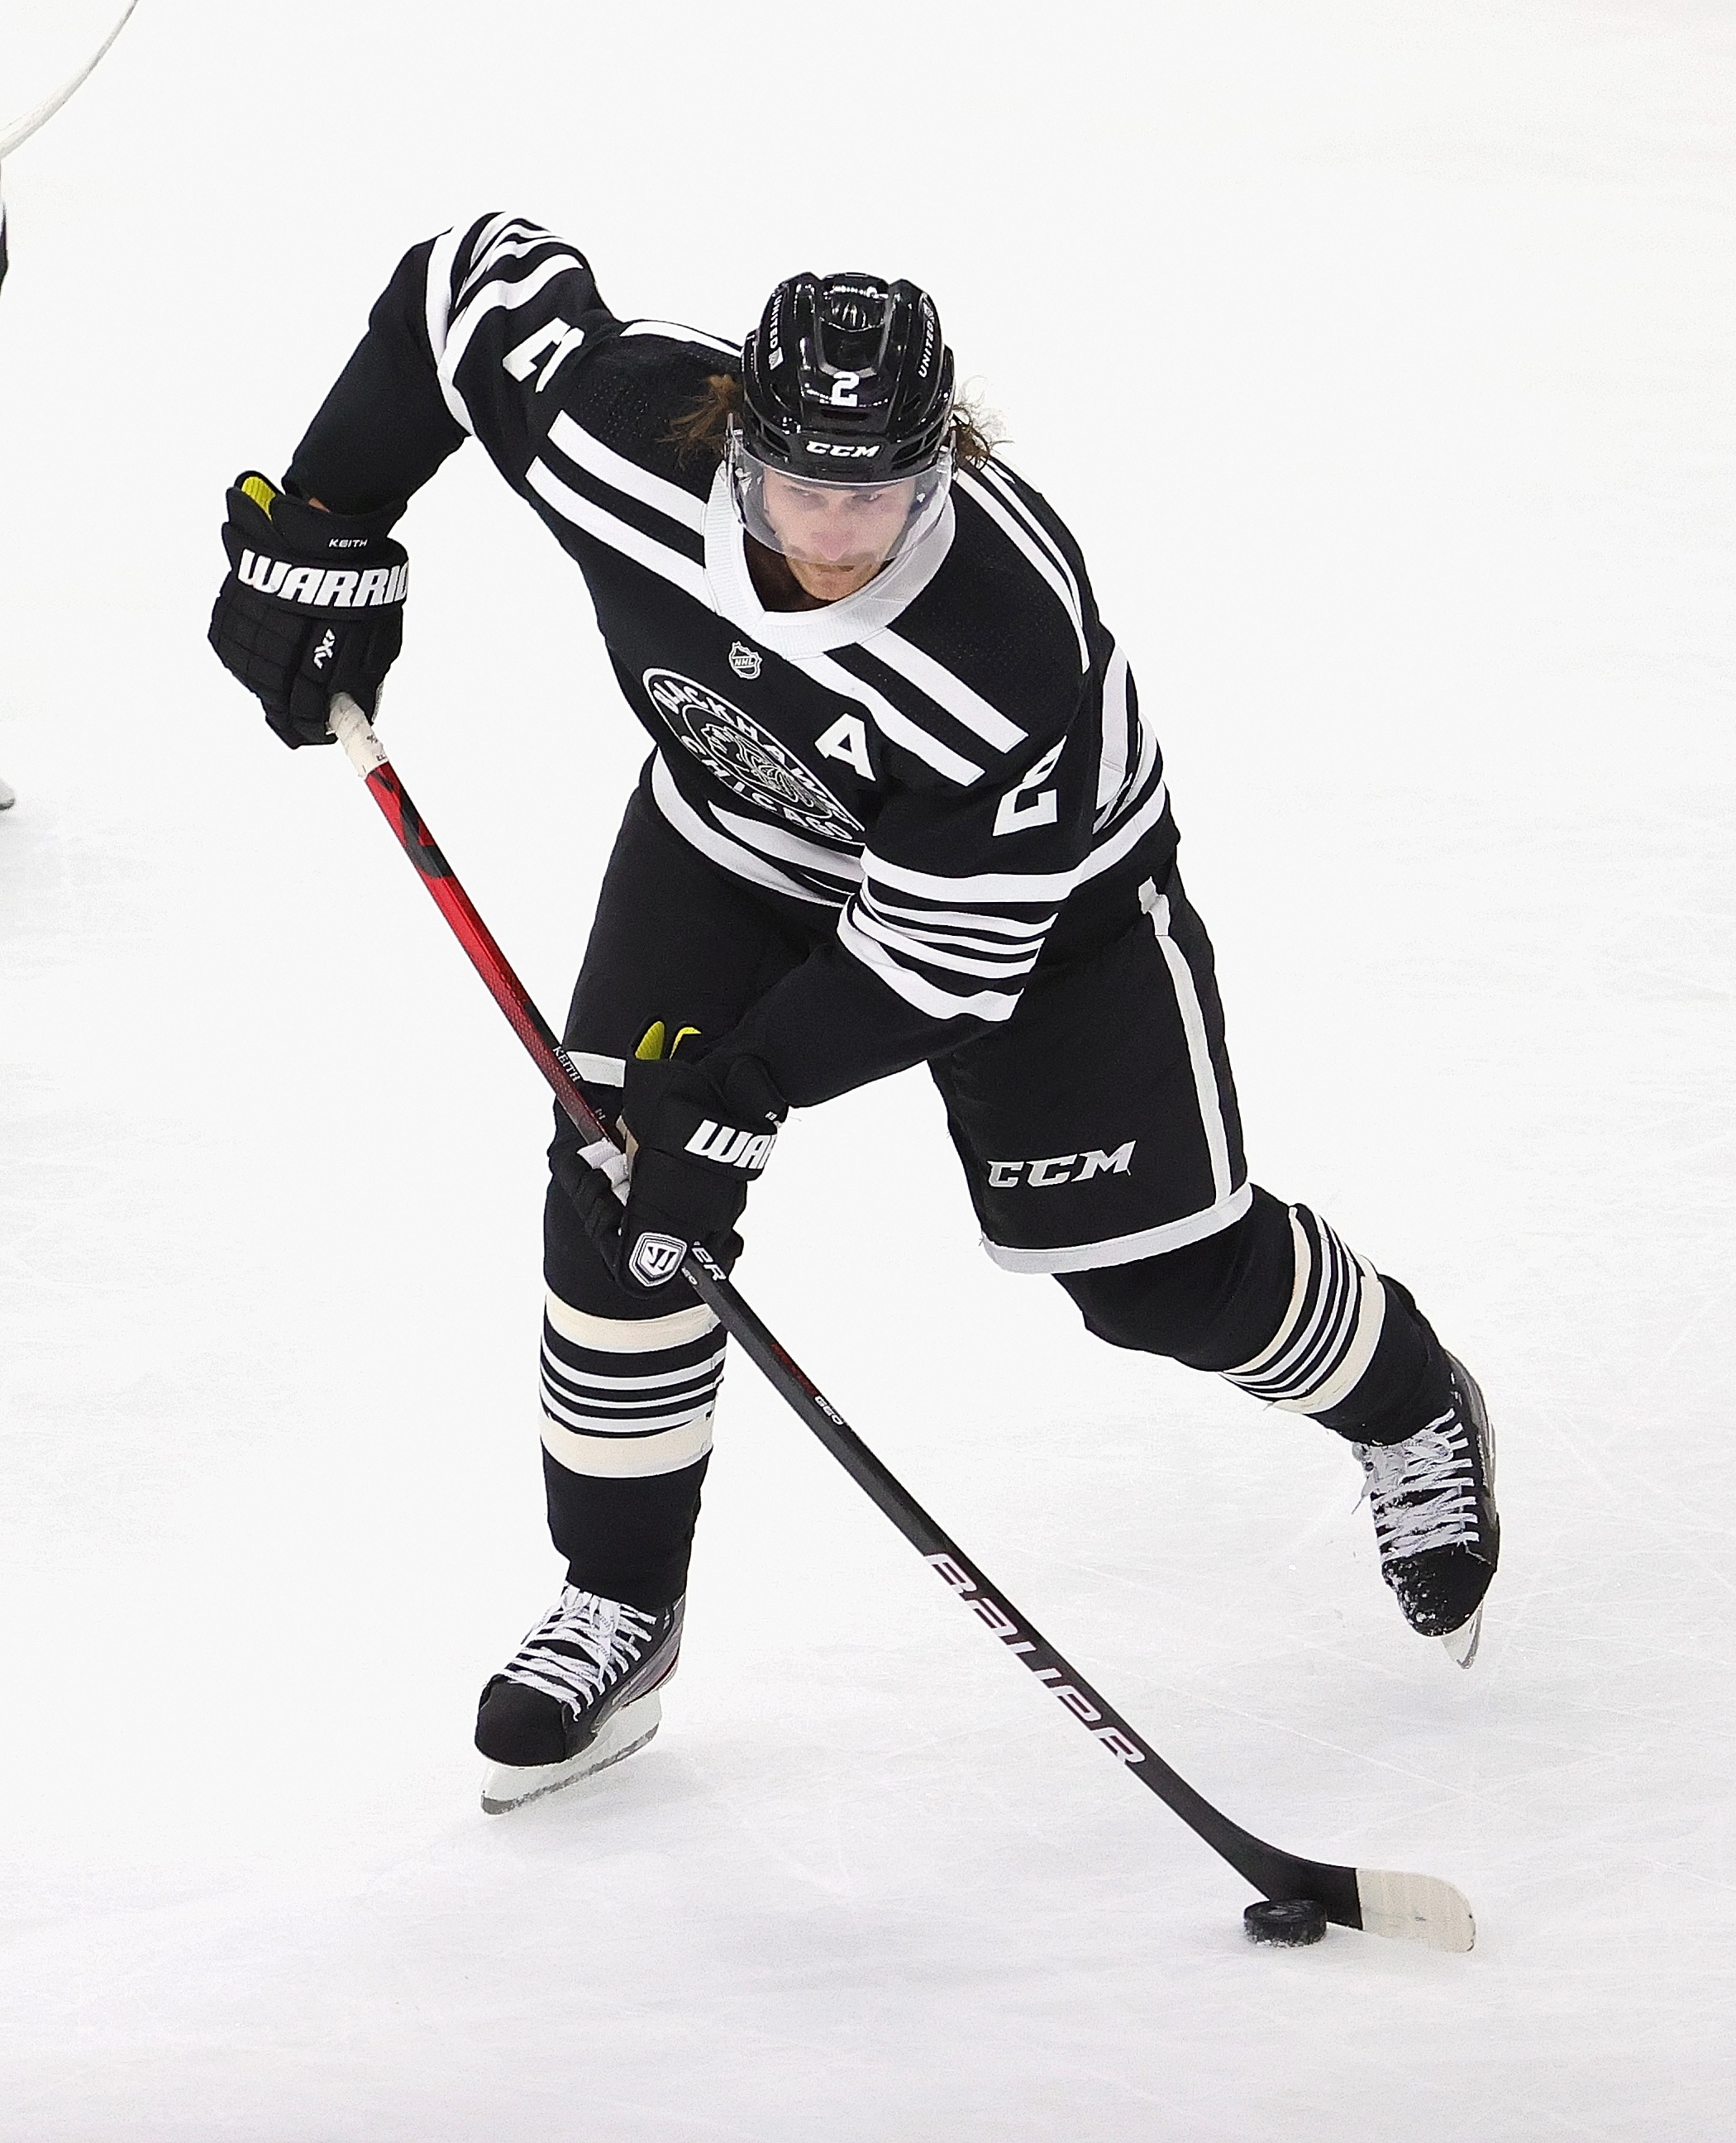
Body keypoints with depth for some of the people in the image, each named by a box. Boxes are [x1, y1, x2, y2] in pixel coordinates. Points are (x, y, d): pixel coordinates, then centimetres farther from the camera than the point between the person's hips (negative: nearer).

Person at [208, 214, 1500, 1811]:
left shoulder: (1015, 635, -42)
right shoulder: (624, 425, -35)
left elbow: (940, 951, -32)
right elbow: (472, 280, -15)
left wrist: (744, 1081, -33)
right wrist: (325, 536, -14)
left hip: (1029, 883, -4)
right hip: (737, 839, 4)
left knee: (1160, 1269, 0)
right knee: (620, 1198, -9)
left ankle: (1411, 1411, 32)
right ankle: (619, 1608, 9)